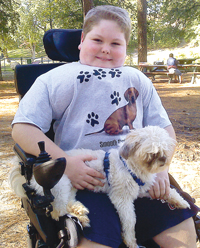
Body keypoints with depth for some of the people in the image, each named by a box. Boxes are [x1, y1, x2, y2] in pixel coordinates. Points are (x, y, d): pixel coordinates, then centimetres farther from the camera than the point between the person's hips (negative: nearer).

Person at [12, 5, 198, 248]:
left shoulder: (138, 81, 14)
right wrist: (64, 163, -16)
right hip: (83, 181, -3)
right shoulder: (56, 80, 2)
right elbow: (22, 128, -4)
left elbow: (164, 128, 15)